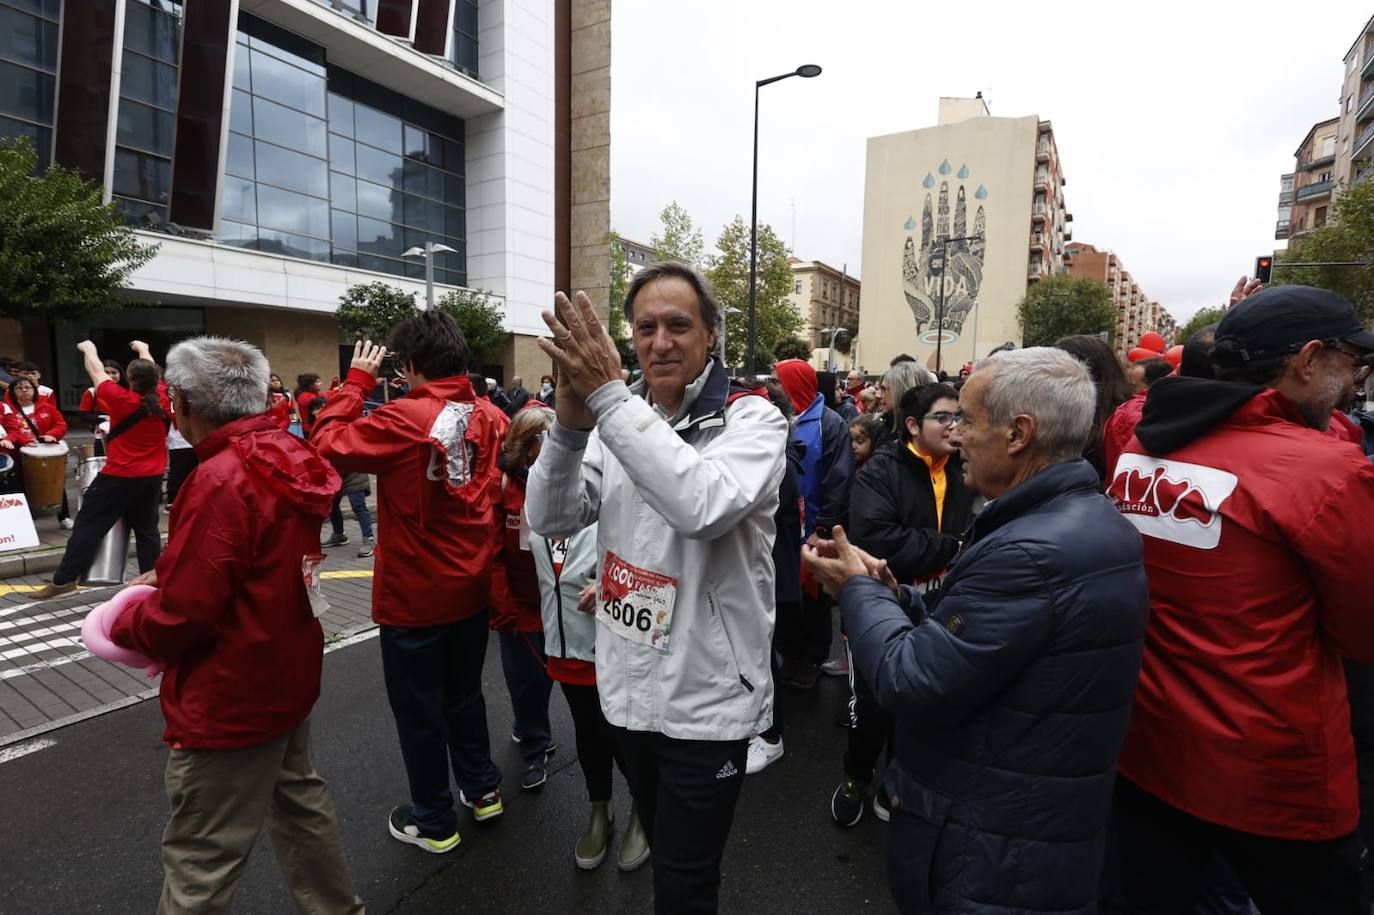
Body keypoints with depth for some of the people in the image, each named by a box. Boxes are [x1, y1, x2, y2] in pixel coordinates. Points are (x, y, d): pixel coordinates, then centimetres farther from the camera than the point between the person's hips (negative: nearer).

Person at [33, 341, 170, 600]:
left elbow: (97, 373, 2)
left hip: (120, 476, -5)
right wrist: (143, 350, 35)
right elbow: (151, 374, 18)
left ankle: (63, 580, 6)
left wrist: (89, 349, 20)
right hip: (152, 477, 5)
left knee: (88, 525, 3)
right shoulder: (162, 400, -3)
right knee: (146, 528, 11)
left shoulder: (123, 400, -14)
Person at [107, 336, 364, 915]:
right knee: (298, 800, 25)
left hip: (231, 698, -9)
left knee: (200, 863, 9)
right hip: (287, 674, 9)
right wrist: (170, 572, 6)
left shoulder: (221, 480, -27)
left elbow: (177, 619, -23)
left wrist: (122, 623, -3)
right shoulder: (286, 459, -1)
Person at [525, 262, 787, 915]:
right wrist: (571, 422, -24)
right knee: (663, 845, 28)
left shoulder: (752, 419, -14)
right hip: (628, 686, 5)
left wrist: (607, 396, -33)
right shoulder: (618, 418, 1)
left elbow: (702, 506, -34)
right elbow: (551, 519, -7)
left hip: (707, 700, -5)